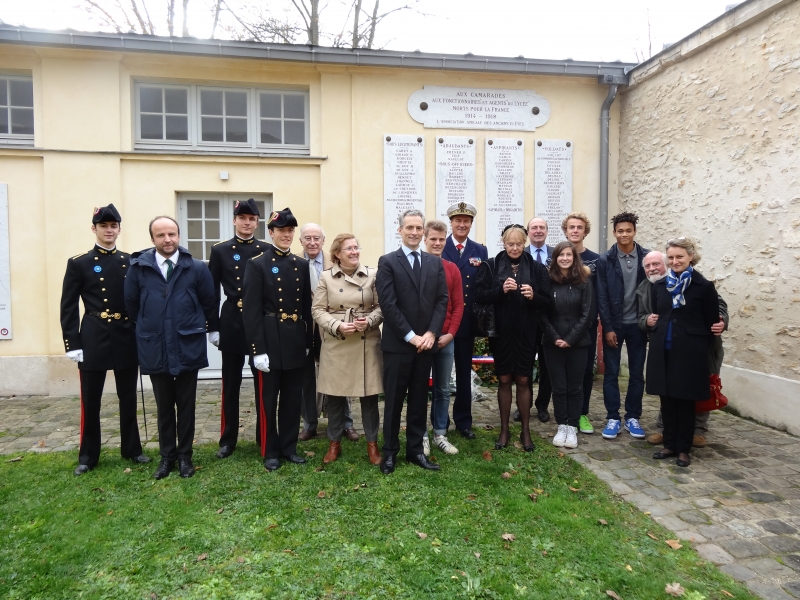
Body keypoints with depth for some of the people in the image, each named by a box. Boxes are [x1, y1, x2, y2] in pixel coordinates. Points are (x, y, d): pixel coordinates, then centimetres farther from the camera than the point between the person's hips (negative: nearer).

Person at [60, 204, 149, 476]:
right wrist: (72, 343, -8)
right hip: (93, 339, -2)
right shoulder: (78, 263, -1)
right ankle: (88, 456, 20)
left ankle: (132, 449, 24)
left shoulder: (131, 262, 6)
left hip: (127, 339, 2)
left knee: (128, 397, 11)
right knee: (90, 400, 6)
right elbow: (68, 307, -2)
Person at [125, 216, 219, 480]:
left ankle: (184, 455, 24)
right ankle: (167, 456, 26)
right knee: (164, 407, 12)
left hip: (188, 348, -1)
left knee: (186, 406, 10)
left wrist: (210, 330, 12)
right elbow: (131, 303, 9)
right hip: (155, 349, 1)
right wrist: (147, 328, 15)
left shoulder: (197, 268, -5)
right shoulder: (139, 267, -3)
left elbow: (210, 303, 5)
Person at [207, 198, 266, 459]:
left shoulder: (267, 251, 3)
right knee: (230, 384, 9)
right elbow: (212, 292, 3)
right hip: (231, 322, 0)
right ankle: (228, 439, 21)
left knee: (263, 383, 8)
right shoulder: (220, 250, 3)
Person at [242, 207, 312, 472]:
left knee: (293, 399, 12)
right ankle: (270, 452, 21)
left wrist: (307, 342, 7)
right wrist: (257, 349, -16)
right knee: (268, 400, 7)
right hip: (270, 342, -4)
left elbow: (307, 307, 11)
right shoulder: (257, 264, -6)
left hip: (296, 342, 5)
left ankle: (289, 447, 27)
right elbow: (251, 310, -11)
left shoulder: (302, 265, 10)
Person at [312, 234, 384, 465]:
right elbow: (317, 310, 0)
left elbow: (381, 307, 3)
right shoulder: (326, 277, 2)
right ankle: (334, 443, 26)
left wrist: (369, 321, -16)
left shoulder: (372, 275, 1)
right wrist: (337, 326, -15)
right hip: (336, 344, 0)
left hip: (367, 343, 0)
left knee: (369, 394, 6)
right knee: (334, 395, 9)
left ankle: (372, 443, 22)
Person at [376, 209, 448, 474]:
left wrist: (431, 333, -9)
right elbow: (388, 303, -11)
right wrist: (410, 336, -14)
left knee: (419, 399, 12)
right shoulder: (388, 262, -3)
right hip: (397, 343, -4)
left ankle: (415, 449, 24)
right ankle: (390, 452, 19)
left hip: (426, 342, 4)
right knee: (394, 399, 6)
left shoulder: (435, 263, 10)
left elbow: (442, 300, 4)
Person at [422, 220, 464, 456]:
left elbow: (458, 305, 6)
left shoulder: (452, 269, 6)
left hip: (445, 338, 3)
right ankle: (421, 436, 18)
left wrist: (450, 333, -5)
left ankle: (440, 435, 23)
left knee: (443, 389, 11)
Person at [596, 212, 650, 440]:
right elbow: (602, 297, -5)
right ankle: (613, 418, 15)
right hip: (614, 325, -1)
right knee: (611, 373, 5)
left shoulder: (647, 257, -2)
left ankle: (633, 417, 22)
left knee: (637, 373, 9)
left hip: (637, 324, 1)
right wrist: (607, 328, -8)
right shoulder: (605, 260, -5)